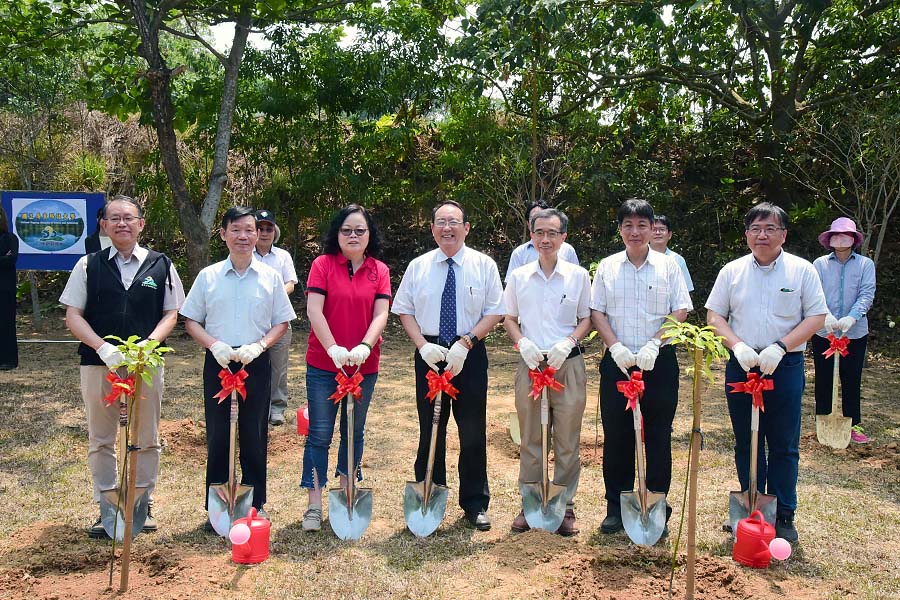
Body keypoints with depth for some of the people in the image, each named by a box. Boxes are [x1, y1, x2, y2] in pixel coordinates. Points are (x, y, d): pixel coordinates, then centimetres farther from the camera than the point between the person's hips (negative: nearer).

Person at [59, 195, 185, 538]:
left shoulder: (160, 265, 4)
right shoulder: (89, 265, 4)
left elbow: (171, 314, 5)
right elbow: (73, 316, 1)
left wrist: (149, 343, -14)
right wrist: (102, 347, -15)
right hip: (98, 363, 0)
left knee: (146, 440, 9)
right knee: (100, 440, 9)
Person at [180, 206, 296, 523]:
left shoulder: (270, 277, 2)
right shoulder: (208, 276, 3)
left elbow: (282, 322, 5)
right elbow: (191, 321, 6)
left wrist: (259, 345, -12)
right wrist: (214, 345, -11)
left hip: (256, 363, 0)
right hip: (218, 363, 0)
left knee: (254, 435, 6)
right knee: (218, 435, 5)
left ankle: (255, 504, 20)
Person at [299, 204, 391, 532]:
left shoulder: (379, 270, 4)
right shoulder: (323, 264, -3)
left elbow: (380, 314, -6)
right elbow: (314, 310, -11)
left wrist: (364, 347, -23)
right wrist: (333, 349, -21)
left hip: (364, 365, 3)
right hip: (323, 364, -2)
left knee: (354, 432, 15)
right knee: (320, 434, 2)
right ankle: (314, 505, 11)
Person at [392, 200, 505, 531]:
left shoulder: (484, 265, 0)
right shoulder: (418, 266, 4)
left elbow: (494, 312, -2)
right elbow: (404, 310, 6)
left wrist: (465, 343, -15)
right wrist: (423, 345, -10)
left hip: (469, 354, -1)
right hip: (429, 354, 1)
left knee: (473, 430, 5)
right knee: (430, 429, 9)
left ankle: (475, 503, 20)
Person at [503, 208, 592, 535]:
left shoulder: (578, 275, 2)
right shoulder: (518, 276, 5)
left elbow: (587, 319, 7)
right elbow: (509, 319, 11)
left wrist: (568, 342, -11)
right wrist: (522, 342, -8)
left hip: (568, 364, -1)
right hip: (530, 363, 1)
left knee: (567, 441, 5)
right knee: (530, 439, 8)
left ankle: (565, 506, 17)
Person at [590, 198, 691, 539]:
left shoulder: (668, 266, 4)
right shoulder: (607, 267, 7)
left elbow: (681, 311, -1)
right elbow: (596, 311, 4)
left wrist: (654, 344, -13)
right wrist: (616, 347, -10)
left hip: (659, 361, -1)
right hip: (617, 362, 1)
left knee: (658, 437, 4)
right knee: (616, 435, 5)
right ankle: (616, 508, 17)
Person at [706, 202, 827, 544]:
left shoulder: (801, 270, 1)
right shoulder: (732, 271, 6)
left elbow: (816, 317, -2)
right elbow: (714, 316, 7)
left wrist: (780, 347, -14)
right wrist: (738, 345, -11)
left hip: (786, 367, -2)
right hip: (741, 367, 2)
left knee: (784, 447, 4)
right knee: (746, 443, 10)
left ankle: (783, 516, 15)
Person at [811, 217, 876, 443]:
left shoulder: (865, 264, 2)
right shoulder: (820, 264, 1)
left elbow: (867, 295, -7)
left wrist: (851, 318, -22)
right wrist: (826, 316, -25)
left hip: (855, 333, 0)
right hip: (823, 332, 0)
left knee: (852, 380, 7)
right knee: (823, 380, 8)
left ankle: (854, 424, 18)